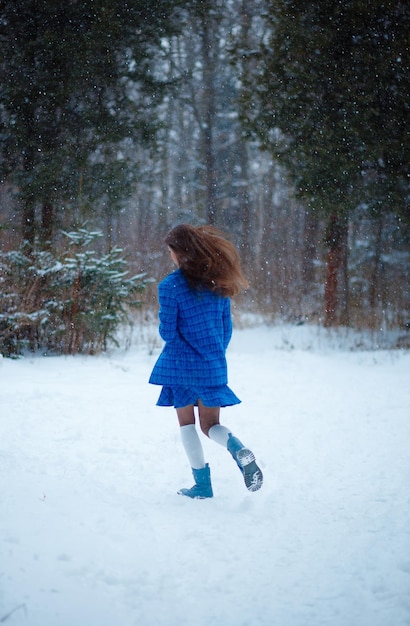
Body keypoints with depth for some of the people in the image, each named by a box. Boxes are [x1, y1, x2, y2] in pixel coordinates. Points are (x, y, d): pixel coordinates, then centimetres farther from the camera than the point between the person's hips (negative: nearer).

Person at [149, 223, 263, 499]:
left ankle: (203, 485, 9)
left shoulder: (170, 286, -13)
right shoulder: (217, 281, 3)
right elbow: (227, 328, 8)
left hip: (181, 365, -4)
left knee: (187, 423, 11)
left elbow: (168, 332, -12)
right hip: (214, 366, 4)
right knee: (211, 424, 13)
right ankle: (239, 449, -17)